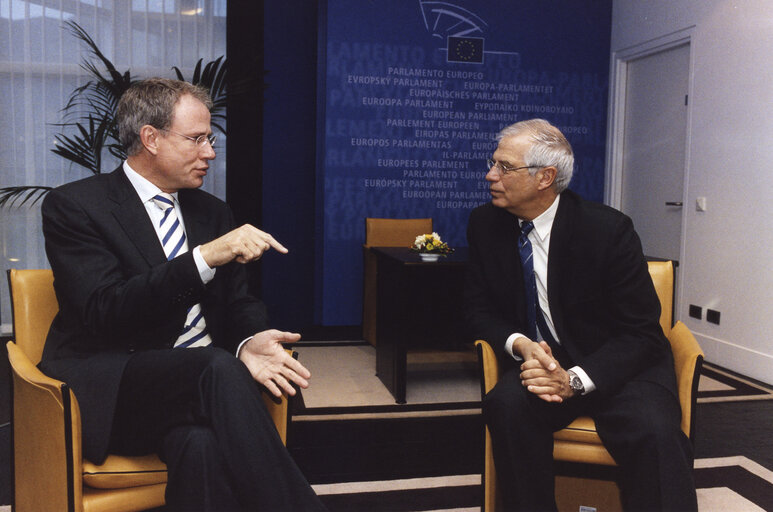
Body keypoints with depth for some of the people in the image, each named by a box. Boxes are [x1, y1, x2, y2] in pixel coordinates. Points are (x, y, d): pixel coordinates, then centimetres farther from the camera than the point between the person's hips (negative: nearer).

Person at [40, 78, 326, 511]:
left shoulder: (213, 212, 16)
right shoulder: (74, 206, -2)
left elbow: (239, 303, 14)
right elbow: (104, 312, -16)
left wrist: (249, 342, -12)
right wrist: (204, 257, -25)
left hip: (200, 379, 4)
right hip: (112, 388, -3)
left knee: (204, 444, -33)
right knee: (217, 369, -34)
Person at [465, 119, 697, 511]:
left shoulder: (608, 229, -14)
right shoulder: (486, 224, -1)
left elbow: (640, 332, -12)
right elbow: (479, 308, 4)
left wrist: (575, 379, -26)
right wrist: (520, 344, -18)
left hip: (618, 366, -2)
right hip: (539, 360, 3)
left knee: (654, 432, -32)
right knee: (507, 404, -30)